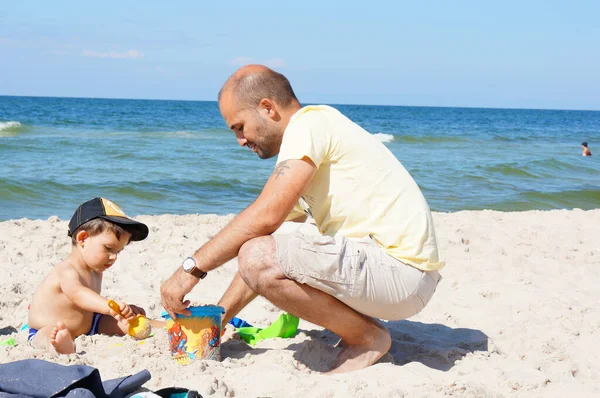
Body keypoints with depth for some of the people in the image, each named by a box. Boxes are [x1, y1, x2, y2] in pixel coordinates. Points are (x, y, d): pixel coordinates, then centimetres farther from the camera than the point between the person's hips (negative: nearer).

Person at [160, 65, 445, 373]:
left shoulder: (310, 122, -10)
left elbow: (266, 215, -22)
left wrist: (191, 268, -15)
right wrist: (218, 317, 17)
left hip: (401, 271, -10)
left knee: (259, 256, -24)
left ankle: (366, 338, -5)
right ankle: (359, 322, 13)